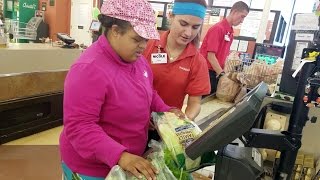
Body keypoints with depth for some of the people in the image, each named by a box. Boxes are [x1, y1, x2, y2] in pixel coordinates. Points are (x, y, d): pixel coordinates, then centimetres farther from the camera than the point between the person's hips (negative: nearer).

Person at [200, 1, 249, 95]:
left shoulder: (230, 32, 9)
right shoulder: (218, 28, -15)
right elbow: (210, 55, -18)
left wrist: (223, 72, 7)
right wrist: (222, 74, -17)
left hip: (217, 72, 8)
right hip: (207, 72, -8)